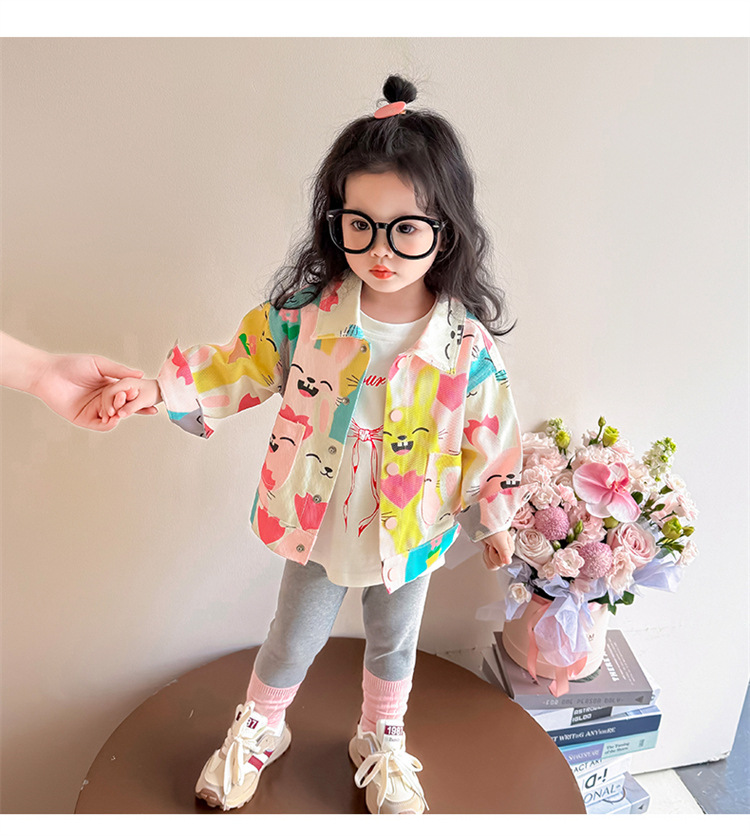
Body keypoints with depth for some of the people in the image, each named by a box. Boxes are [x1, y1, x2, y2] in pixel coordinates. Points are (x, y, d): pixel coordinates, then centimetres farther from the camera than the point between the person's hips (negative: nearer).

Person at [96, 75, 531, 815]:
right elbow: (239, 366, -4)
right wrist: (158, 389, -14)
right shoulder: (304, 314, -17)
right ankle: (258, 731, 53)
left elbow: (490, 437, -8)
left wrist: (494, 518, 3)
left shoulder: (466, 345, -20)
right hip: (316, 523, 1)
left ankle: (382, 741, 55)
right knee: (293, 639, 23)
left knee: (393, 644, 25)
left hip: (410, 531, 0)